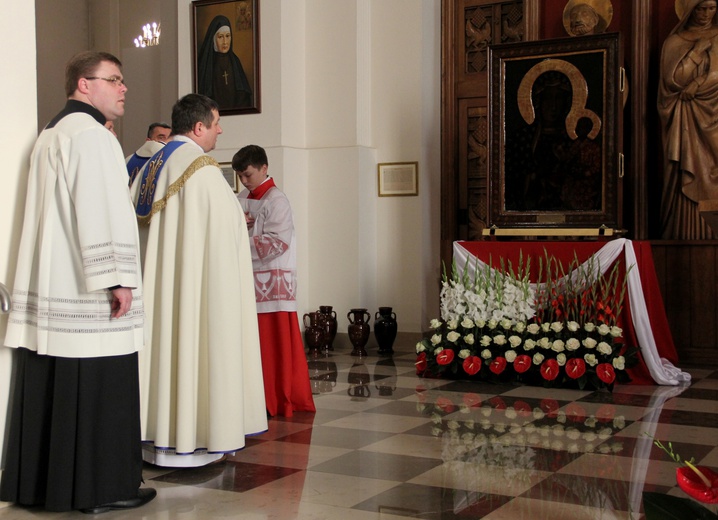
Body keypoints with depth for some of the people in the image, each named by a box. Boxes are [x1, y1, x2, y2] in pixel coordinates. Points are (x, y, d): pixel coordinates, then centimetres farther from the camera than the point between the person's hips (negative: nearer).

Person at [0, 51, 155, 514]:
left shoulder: (50, 135, 21)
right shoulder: (90, 134, -11)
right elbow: (101, 212, -20)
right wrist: (117, 278, -21)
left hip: (49, 288, 10)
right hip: (87, 292, -10)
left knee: (52, 386, 13)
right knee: (99, 387, -3)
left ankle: (38, 482, 20)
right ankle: (101, 487, 3)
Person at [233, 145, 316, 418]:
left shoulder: (276, 200, -8)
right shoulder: (241, 200, 15)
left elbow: (277, 242, -17)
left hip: (274, 283, -7)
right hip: (248, 280, 7)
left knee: (277, 344, -3)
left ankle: (284, 400, 5)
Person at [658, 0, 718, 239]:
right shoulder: (675, 42, 7)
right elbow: (673, 79, -6)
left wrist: (694, 87, -6)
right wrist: (698, 49, -9)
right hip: (685, 122, -1)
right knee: (685, 179, -7)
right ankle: (684, 237, -7)